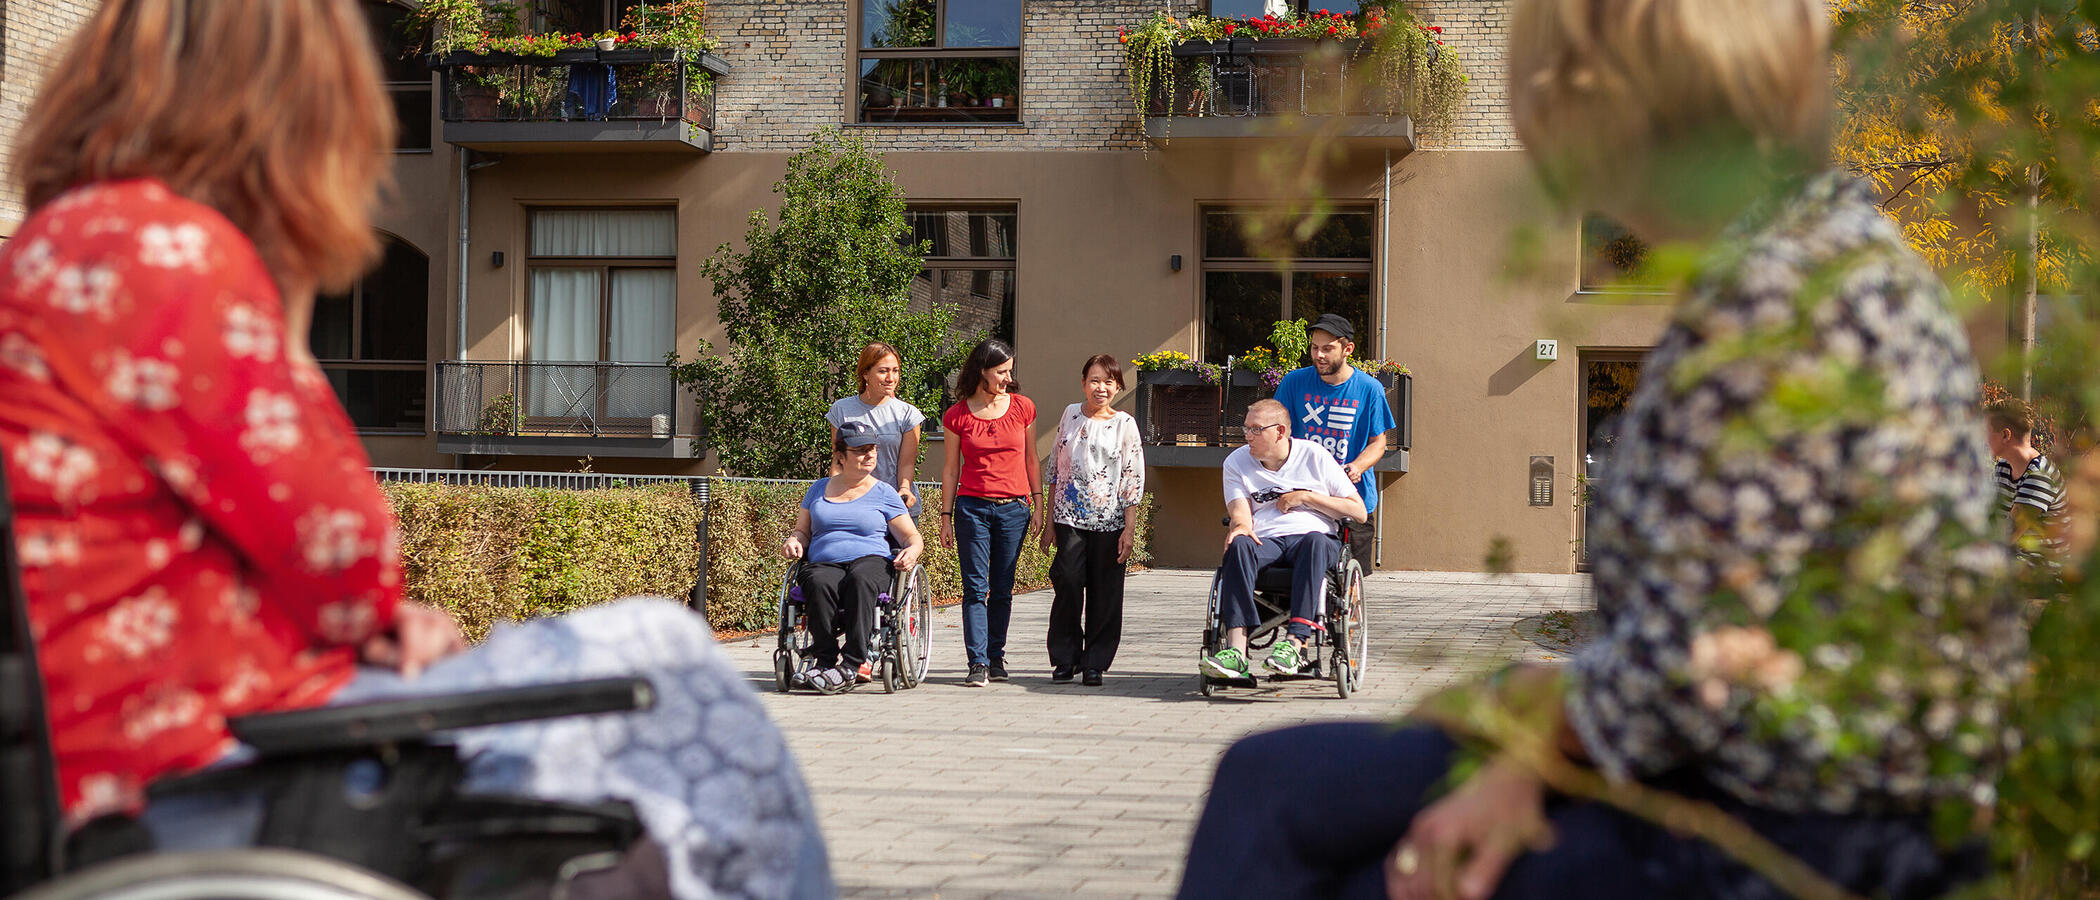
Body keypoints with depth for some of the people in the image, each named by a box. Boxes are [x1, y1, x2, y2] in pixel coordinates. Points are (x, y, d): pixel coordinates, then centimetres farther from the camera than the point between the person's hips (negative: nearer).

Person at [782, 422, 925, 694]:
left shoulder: (884, 493, 14)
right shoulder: (819, 489, 22)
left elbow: (912, 537, 12)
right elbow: (803, 529, 27)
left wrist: (911, 552, -12)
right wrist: (794, 540, 2)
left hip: (870, 560, -2)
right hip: (823, 563, 2)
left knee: (861, 580, -39)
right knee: (820, 583, -37)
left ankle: (851, 665, -43)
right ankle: (824, 659, -36)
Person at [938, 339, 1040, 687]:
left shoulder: (1022, 408, 6)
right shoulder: (957, 416, 1)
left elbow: (1031, 460, 12)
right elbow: (951, 469, 6)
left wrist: (1038, 505, 7)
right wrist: (946, 516, 5)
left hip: (1014, 509, 2)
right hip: (972, 507, -1)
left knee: (1002, 590, 5)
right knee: (975, 588, -6)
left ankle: (996, 657, 16)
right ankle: (978, 663, -7)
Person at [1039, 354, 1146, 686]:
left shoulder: (1125, 424, 2)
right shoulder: (1070, 415, 8)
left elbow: (1132, 479, 1)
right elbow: (1054, 470, 12)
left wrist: (1130, 528, -5)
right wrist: (1050, 523, 9)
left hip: (1109, 520, -1)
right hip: (1070, 518, 1)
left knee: (1104, 594, 1)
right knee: (1068, 584, -8)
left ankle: (1095, 663, 12)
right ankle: (1064, 659, 4)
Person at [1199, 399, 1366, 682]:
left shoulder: (1314, 455, 10)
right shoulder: (1236, 462, 15)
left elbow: (1358, 511, 8)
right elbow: (1240, 511, 0)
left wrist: (1306, 497, -1)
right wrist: (1241, 526, -24)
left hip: (1312, 534, -1)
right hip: (1265, 541, 1)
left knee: (1314, 542, -39)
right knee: (1239, 546, -35)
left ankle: (1295, 642, -51)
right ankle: (1236, 650, -50)